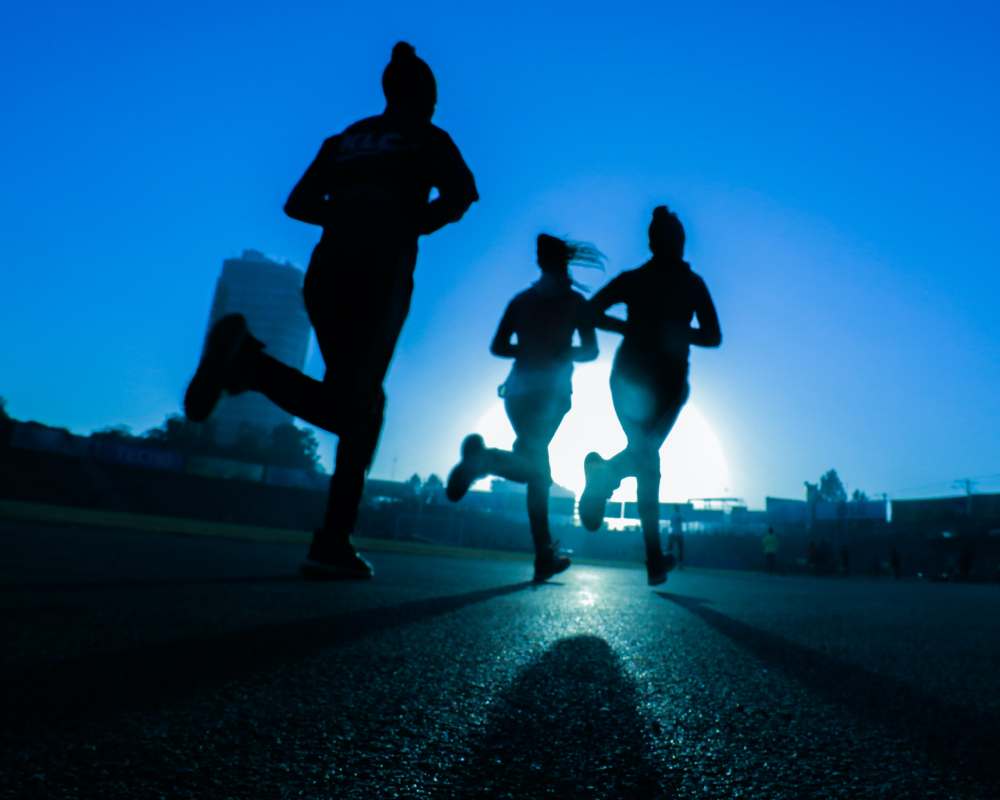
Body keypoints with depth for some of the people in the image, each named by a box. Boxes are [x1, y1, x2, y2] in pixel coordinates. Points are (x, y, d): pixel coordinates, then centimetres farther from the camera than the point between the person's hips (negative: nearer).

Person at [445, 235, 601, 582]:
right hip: (551, 389, -4)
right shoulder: (574, 300, 3)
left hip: (520, 387, 4)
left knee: (537, 468, 11)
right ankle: (486, 458, -39)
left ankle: (545, 555, 8)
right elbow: (590, 350, -1)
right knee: (535, 467, -5)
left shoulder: (521, 300, 12)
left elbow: (498, 347, 7)